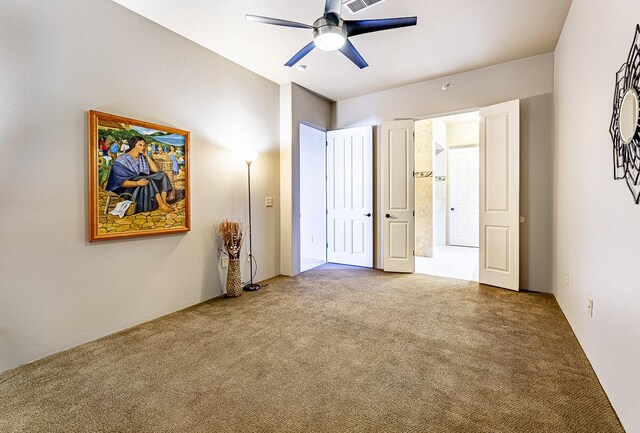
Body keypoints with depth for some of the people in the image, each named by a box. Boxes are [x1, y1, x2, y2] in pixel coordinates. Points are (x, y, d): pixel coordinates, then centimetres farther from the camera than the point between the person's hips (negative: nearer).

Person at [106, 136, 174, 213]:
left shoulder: (143, 157, 8)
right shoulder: (122, 160, -11)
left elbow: (155, 170, -4)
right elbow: (121, 182, -18)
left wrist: (146, 155, -5)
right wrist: (137, 183, -36)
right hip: (128, 188, -6)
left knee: (161, 175, -16)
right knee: (149, 181, -34)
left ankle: (164, 202, -28)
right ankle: (161, 205, -32)